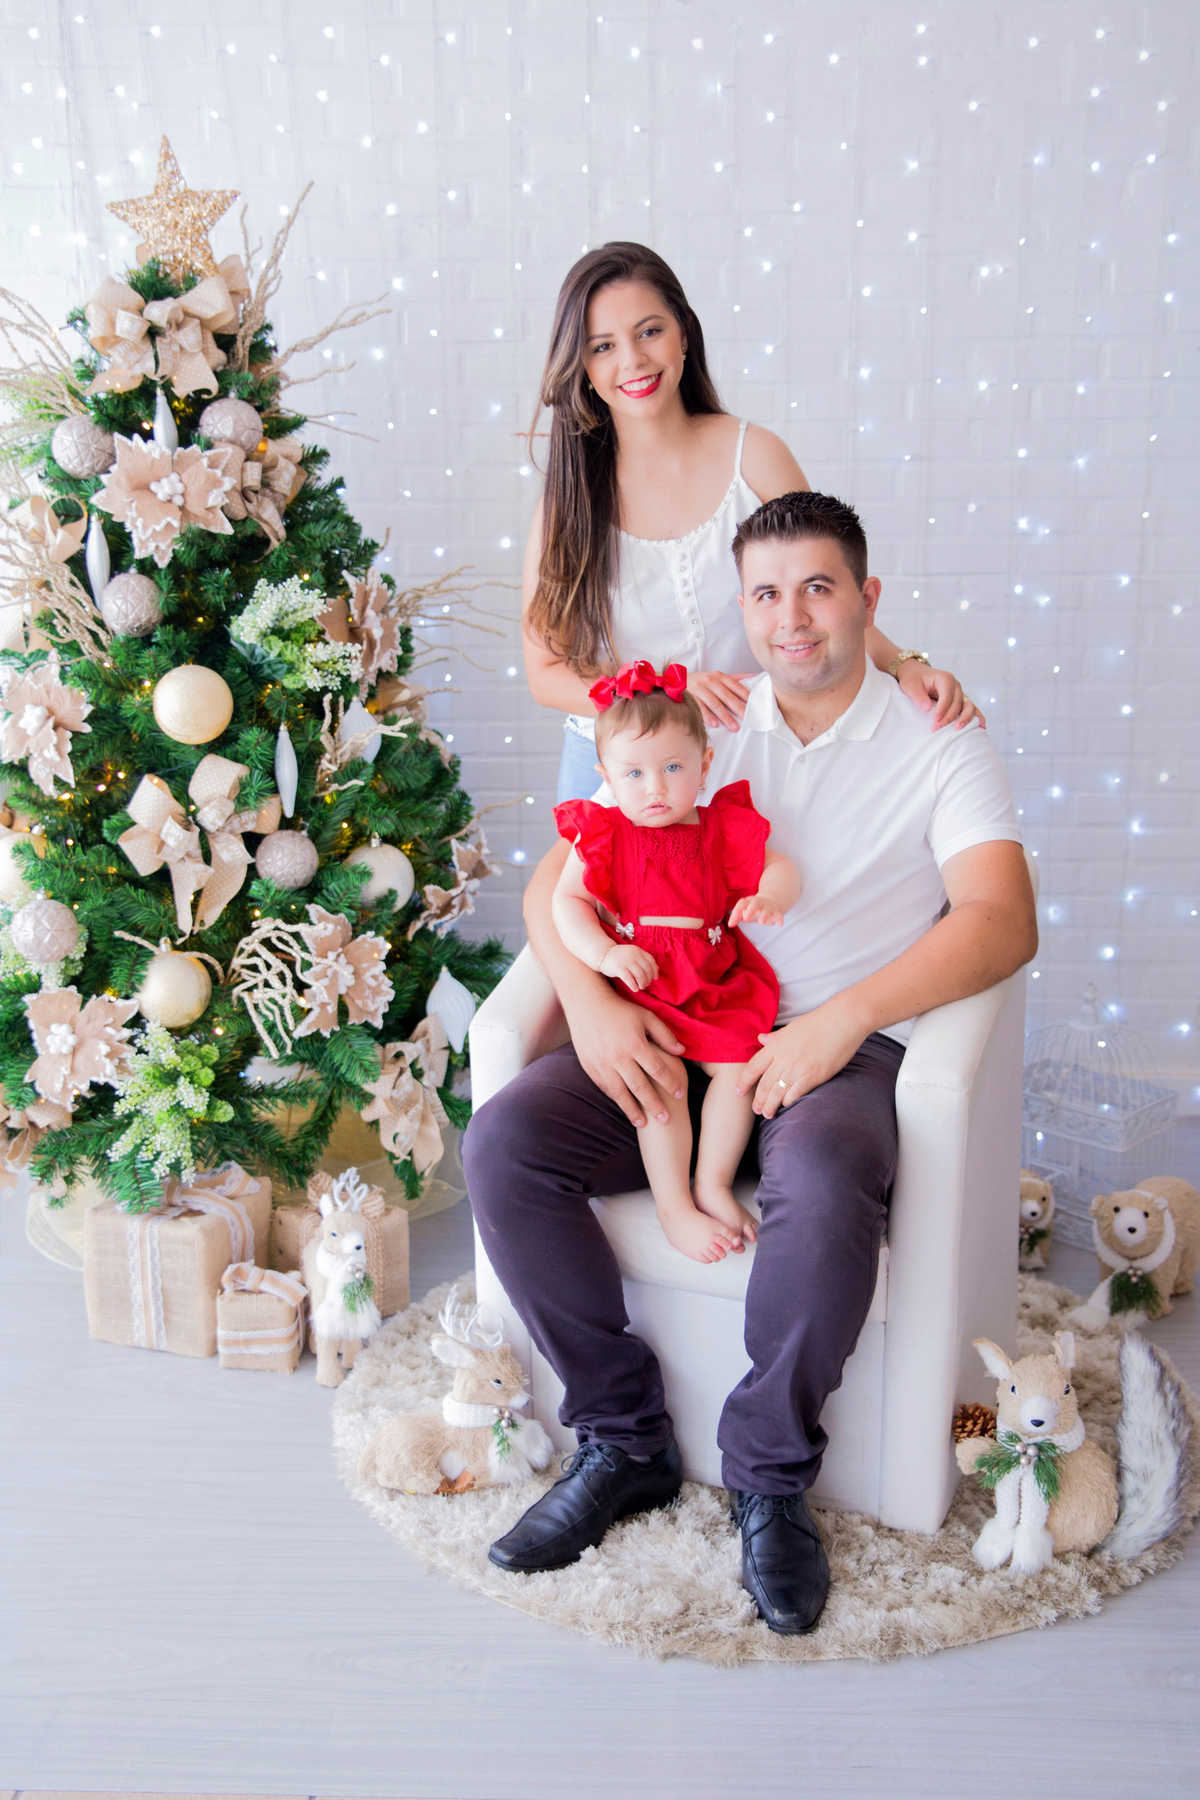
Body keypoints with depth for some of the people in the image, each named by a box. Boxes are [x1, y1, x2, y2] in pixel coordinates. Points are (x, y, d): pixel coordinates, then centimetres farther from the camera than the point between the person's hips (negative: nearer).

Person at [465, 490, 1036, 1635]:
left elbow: (1001, 921, -12)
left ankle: (770, 1475, -8)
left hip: (846, 1048, -3)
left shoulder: (937, 745, 3)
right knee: (503, 1141, -19)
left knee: (823, 1190, -37)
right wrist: (589, 1003, -14)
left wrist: (842, 1020, -24)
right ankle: (625, 1439, -2)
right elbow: (557, 878, 6)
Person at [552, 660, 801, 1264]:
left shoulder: (724, 828, 9)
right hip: (635, 985, -2)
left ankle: (714, 1184, 1)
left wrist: (769, 897, -19)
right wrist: (606, 954, -19)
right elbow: (566, 902, -2)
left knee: (741, 1062, -17)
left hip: (716, 983, 3)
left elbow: (781, 869, 7)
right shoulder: (601, 834, 3)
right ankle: (674, 1209, -10)